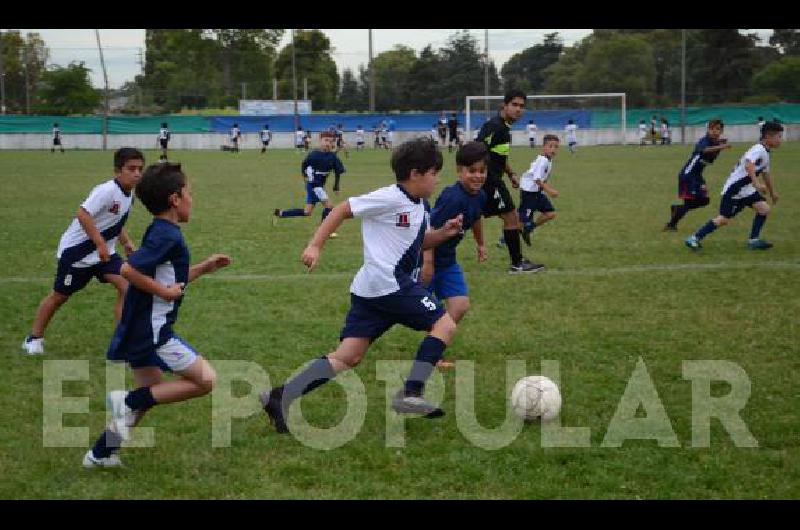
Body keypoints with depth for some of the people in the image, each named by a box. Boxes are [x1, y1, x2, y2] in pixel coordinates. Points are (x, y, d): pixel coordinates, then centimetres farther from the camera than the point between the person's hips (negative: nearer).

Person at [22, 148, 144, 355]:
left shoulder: (128, 194, 1)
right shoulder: (107, 190, -27)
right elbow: (83, 214, -34)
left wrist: (126, 241, 6)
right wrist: (100, 244, -34)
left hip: (104, 252, 7)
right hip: (77, 251, -7)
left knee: (126, 287, -13)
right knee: (60, 295, 9)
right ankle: (34, 338, 28)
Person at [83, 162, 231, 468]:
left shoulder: (160, 233, 13)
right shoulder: (168, 236, -18)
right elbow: (129, 270, -28)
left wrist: (204, 268, 17)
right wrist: (164, 291, -18)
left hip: (139, 331, 10)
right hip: (153, 331, -10)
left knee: (151, 394, 21)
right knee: (206, 379, -8)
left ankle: (100, 453, 24)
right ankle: (129, 402, -7)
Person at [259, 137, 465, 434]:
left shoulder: (419, 207, 17)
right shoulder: (390, 198, -10)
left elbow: (419, 242, 31)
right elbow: (343, 210, -7)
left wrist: (443, 234, 11)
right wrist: (315, 246, -10)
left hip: (369, 292, 9)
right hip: (390, 284, -9)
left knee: (348, 357, 1)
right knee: (444, 324, -3)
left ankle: (280, 396, -7)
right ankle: (411, 393, -8)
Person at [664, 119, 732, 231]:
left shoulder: (717, 142, 3)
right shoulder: (704, 141, -21)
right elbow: (705, 150, -44)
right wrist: (721, 147, -60)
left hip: (697, 175, 8)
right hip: (688, 174, -8)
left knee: (704, 200, 9)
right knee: (689, 203, -7)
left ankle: (676, 209, 26)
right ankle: (670, 225, 8)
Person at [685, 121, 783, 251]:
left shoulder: (767, 153, 10)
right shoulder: (758, 150, -21)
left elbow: (765, 173, 27)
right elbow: (748, 165, -42)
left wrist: (772, 192, 37)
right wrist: (757, 184, -53)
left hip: (746, 189, 9)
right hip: (734, 188, -9)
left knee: (764, 209, -7)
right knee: (724, 219, -6)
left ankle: (754, 240, 1)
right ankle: (694, 238, 3)